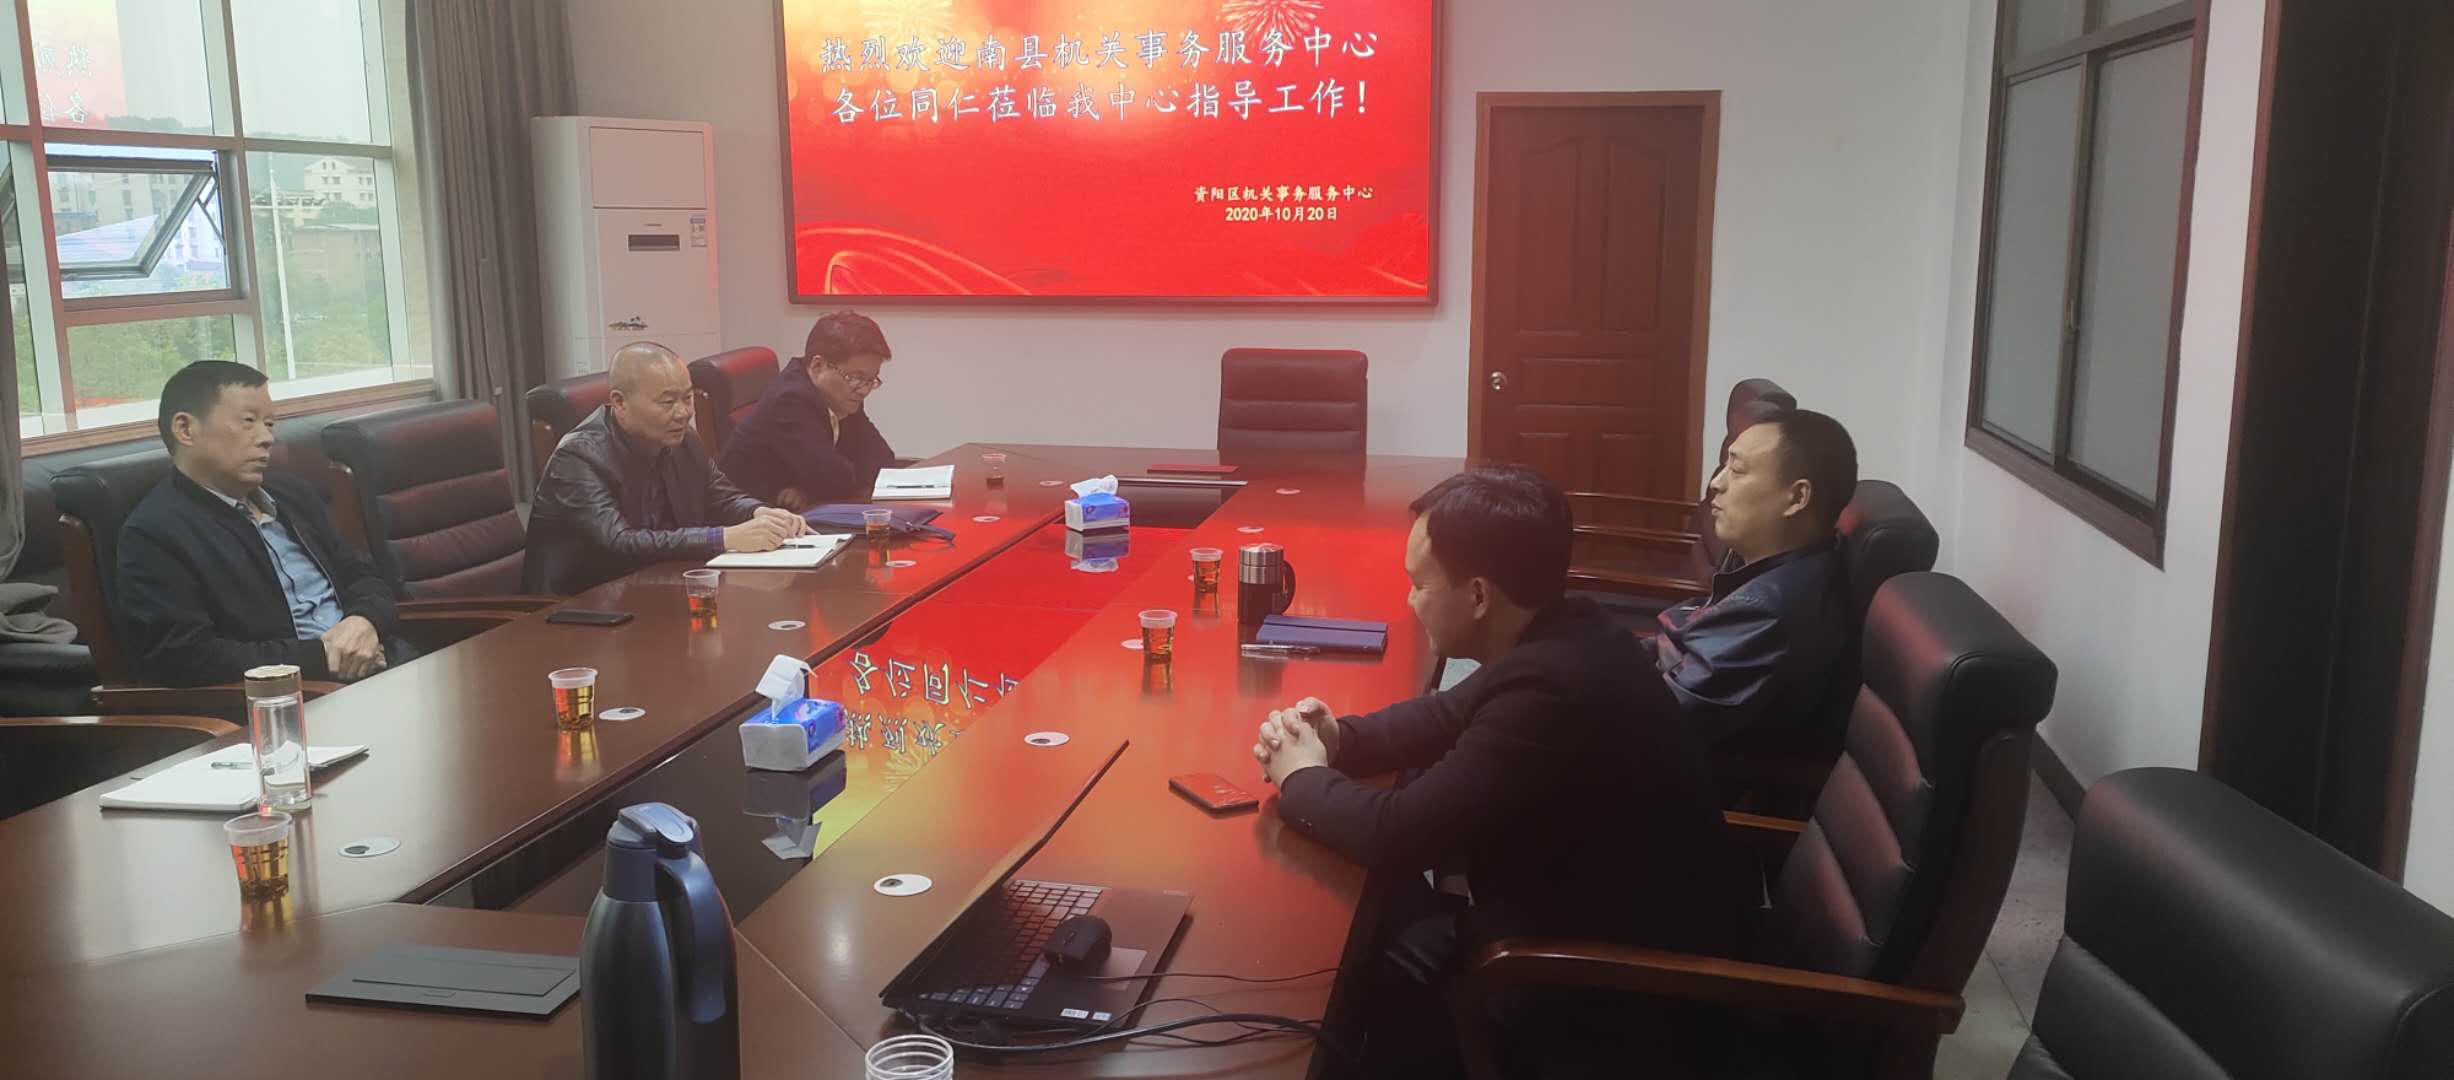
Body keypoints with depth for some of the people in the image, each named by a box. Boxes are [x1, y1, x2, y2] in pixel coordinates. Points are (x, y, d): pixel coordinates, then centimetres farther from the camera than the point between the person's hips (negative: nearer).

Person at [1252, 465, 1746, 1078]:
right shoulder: (1562, 639, -2)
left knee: (1369, 969, -3)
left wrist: (1302, 780, -10)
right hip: (1605, 915, 9)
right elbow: (1451, 715, 14)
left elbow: (1399, 835, -28)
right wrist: (1338, 739, -2)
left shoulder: (1553, 690, -33)